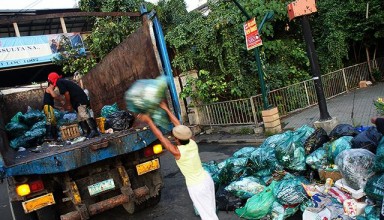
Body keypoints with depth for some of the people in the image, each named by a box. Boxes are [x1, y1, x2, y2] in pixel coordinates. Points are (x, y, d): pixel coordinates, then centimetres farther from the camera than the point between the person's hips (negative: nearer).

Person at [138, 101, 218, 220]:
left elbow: (161, 137, -21)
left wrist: (148, 121, -15)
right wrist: (166, 109, 5)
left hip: (196, 187, -6)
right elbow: (179, 125, -2)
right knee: (210, 209, 24)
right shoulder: (192, 144, -9)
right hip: (207, 179, 7)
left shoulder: (178, 152, -26)